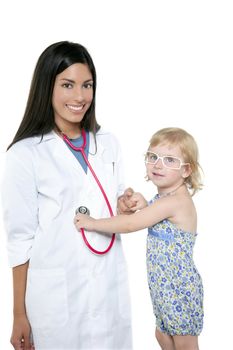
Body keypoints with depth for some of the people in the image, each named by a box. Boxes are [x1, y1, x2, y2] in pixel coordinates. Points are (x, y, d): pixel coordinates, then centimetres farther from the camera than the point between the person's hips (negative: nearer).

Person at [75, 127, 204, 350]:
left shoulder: (175, 201, -26)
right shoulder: (165, 197, 4)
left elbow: (130, 224, -26)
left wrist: (93, 223, -14)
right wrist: (144, 205, -3)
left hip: (180, 288, -9)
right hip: (164, 285, 9)